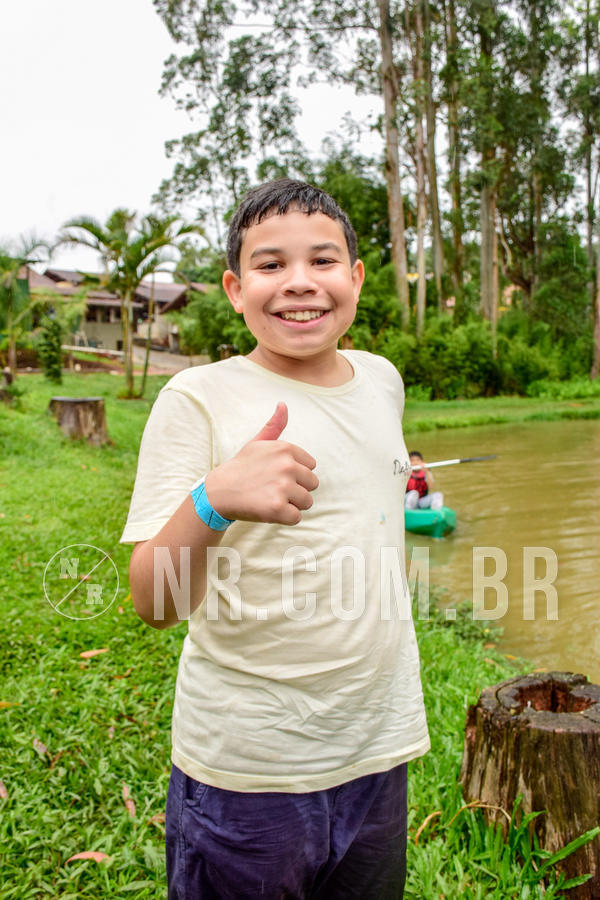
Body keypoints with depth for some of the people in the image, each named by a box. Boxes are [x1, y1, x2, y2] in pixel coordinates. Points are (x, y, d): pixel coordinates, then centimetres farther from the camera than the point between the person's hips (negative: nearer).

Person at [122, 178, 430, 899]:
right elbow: (156, 603, -21)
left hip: (379, 753, 5)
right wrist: (213, 499, -38)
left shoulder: (381, 381, 2)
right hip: (245, 768, -4)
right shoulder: (198, 399, -14)